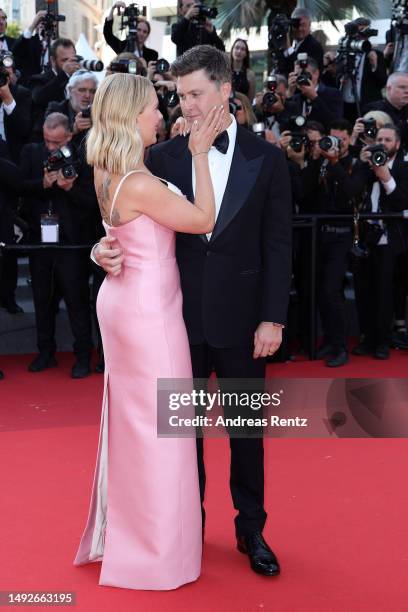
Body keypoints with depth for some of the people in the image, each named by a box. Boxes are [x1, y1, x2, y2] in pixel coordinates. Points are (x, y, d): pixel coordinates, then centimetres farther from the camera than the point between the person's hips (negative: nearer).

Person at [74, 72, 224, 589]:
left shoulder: (107, 173, 3)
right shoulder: (139, 184, -25)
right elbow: (203, 220, -17)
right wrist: (199, 154, -13)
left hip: (123, 302, 9)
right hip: (149, 312, -9)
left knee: (130, 420, 21)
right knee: (156, 427, 3)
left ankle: (119, 530, 37)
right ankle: (156, 551, 18)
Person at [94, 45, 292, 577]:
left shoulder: (265, 158, -1)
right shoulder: (163, 157, 1)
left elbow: (278, 244, -2)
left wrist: (273, 317, -7)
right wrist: (108, 249, -19)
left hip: (241, 317, -1)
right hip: (181, 314, 1)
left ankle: (251, 529, 28)